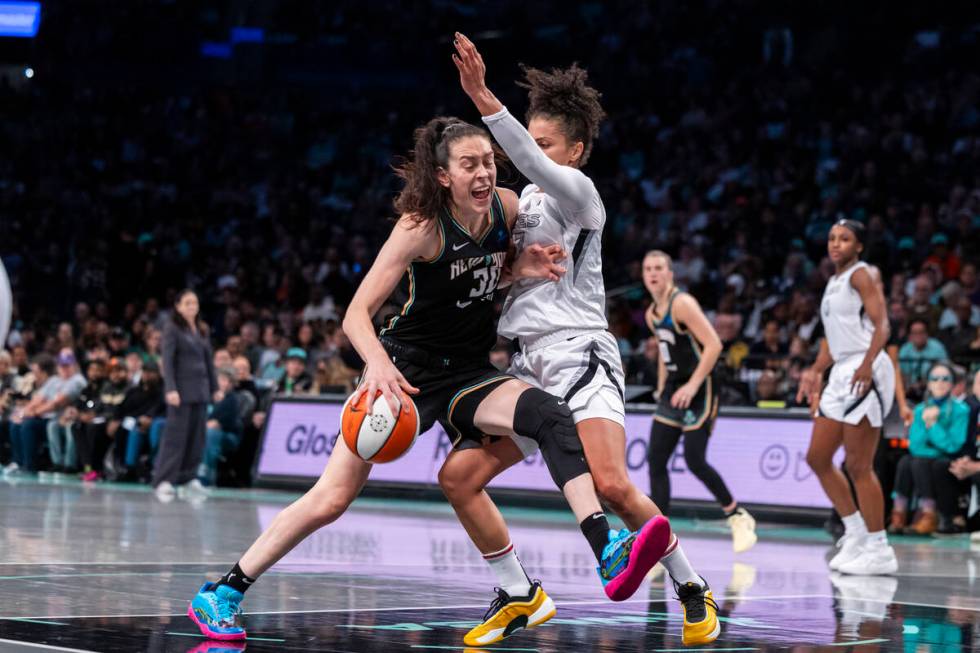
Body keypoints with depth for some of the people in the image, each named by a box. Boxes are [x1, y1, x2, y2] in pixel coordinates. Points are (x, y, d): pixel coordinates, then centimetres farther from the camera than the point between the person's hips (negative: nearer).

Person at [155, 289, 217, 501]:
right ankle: (163, 480, -7)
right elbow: (167, 361, -10)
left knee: (197, 435, 6)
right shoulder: (173, 329, -3)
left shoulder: (202, 331, 15)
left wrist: (215, 387, 13)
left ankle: (189, 477, 14)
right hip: (182, 388, -6)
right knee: (176, 434, -8)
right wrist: (171, 389, -19)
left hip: (201, 389, 6)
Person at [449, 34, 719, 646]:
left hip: (581, 355, -8)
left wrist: (485, 100, -40)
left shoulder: (578, 192, -6)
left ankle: (694, 589, -6)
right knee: (459, 477, -2)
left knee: (612, 484, -24)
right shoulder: (530, 196, 17)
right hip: (530, 364, 8)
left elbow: (533, 164, -29)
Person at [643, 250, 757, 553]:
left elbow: (714, 345, -21)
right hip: (674, 388, 8)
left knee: (695, 460, -13)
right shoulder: (651, 314, 11)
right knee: (655, 460, -1)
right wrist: (662, 389, 17)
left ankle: (738, 517, 8)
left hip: (699, 390, -8)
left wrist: (692, 386, -25)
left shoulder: (682, 303, -15)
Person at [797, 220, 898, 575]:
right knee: (817, 458, 10)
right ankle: (856, 535, 18)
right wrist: (815, 371, 22)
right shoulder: (833, 282, 20)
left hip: (865, 374, -10)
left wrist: (866, 365, -31)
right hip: (842, 374, 10)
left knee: (858, 466, -9)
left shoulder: (861, 275, -6)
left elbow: (882, 324, -17)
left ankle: (880, 551, -3)